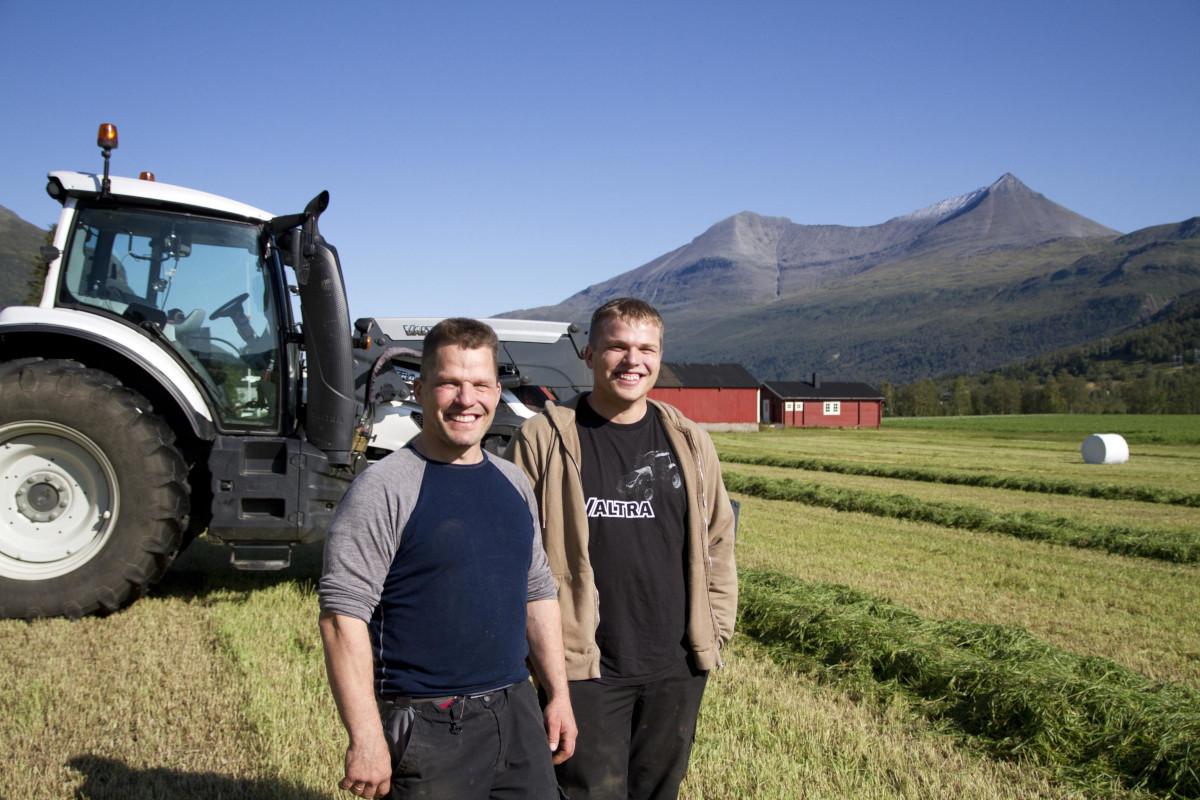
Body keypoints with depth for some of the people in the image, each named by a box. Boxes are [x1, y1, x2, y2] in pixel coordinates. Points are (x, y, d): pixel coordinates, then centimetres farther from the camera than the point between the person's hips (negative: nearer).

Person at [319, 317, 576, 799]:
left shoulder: (514, 483, 9)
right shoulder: (383, 489, -11)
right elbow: (342, 616, -16)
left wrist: (558, 695, 14)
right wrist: (365, 738, -19)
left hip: (518, 714, 6)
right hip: (426, 727, -6)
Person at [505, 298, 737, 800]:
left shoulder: (689, 441, 8)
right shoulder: (544, 438, -4)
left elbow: (717, 539, 15)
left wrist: (715, 629, 10)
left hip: (678, 669, 4)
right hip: (584, 669, -4)